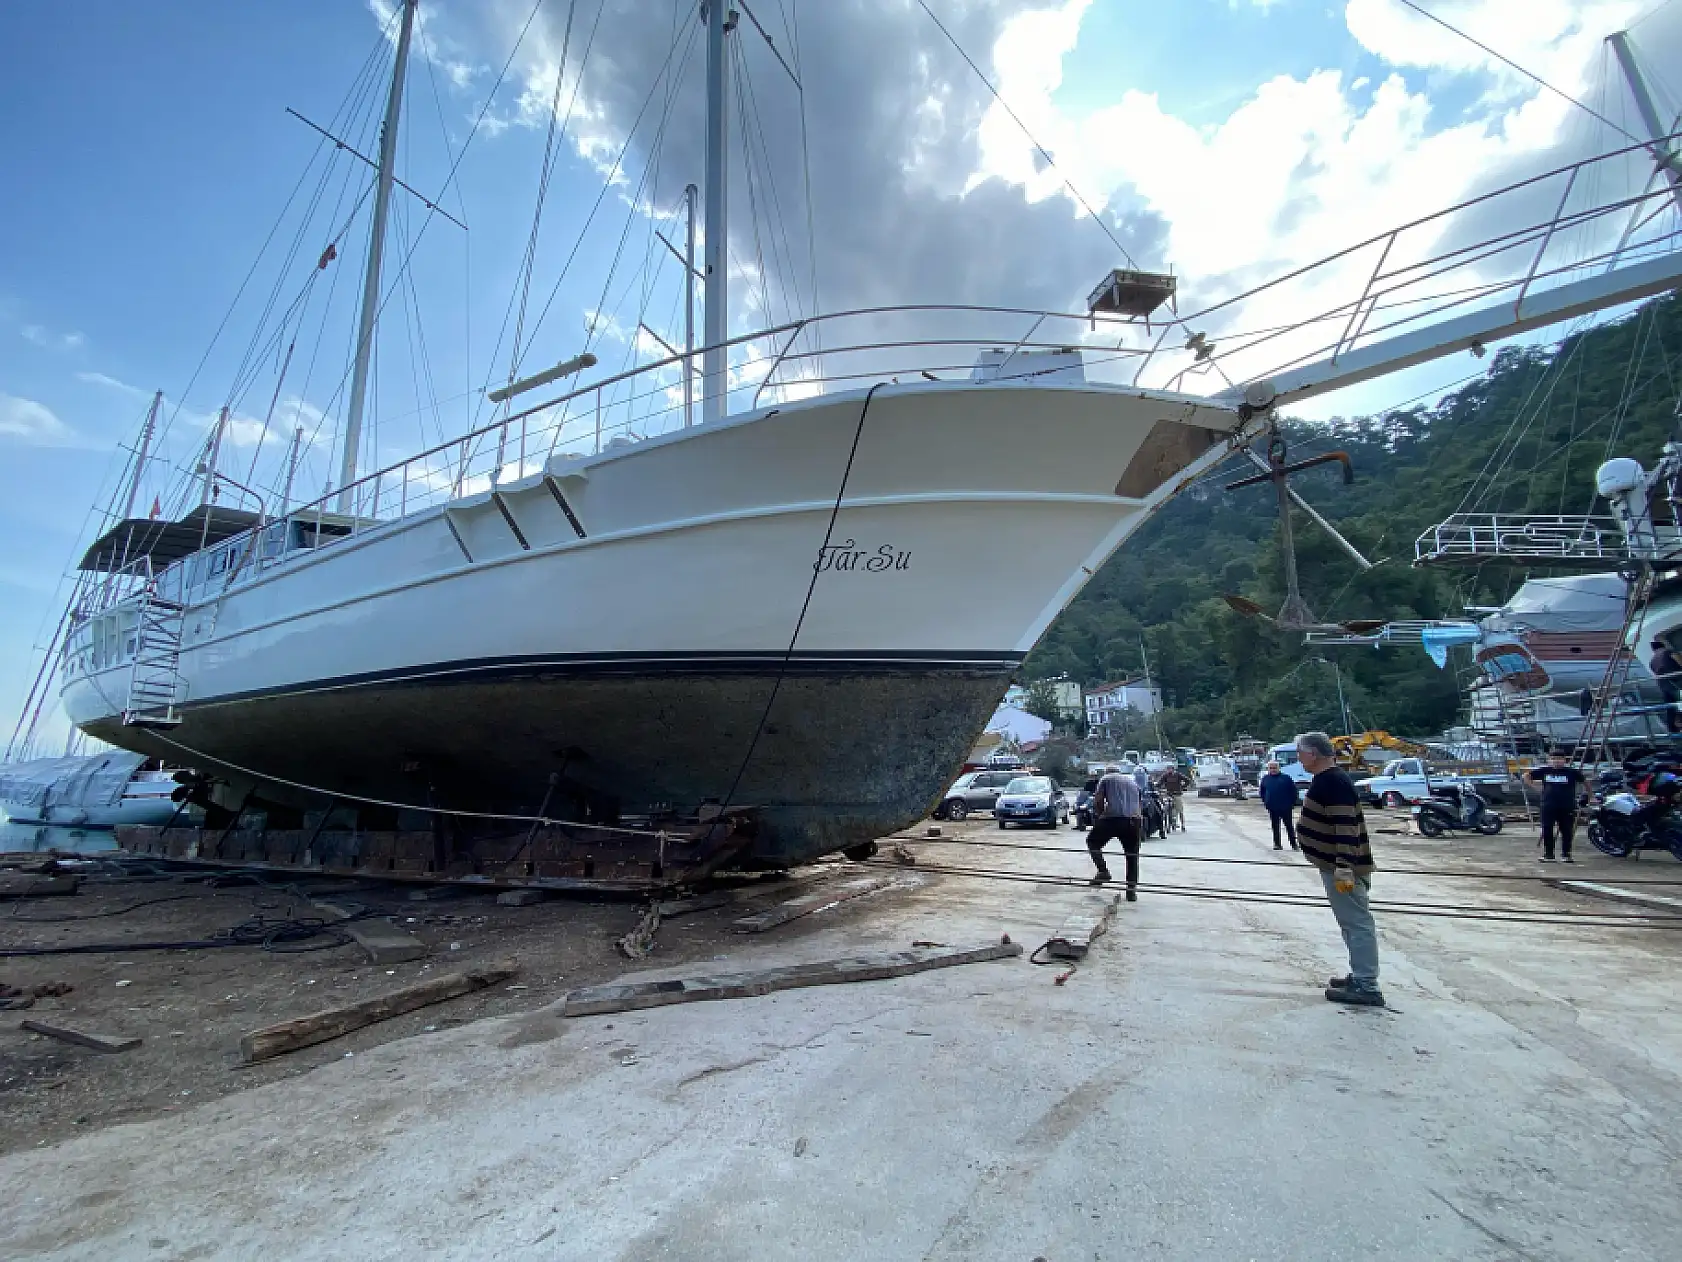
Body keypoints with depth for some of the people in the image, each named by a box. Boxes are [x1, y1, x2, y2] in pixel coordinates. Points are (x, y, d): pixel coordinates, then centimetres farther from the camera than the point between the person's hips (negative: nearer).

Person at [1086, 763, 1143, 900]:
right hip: (1133, 821, 4)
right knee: (1132, 855, 15)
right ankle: (1132, 891, 13)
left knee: (1092, 841, 16)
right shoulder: (1133, 782, 29)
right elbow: (1141, 804, 24)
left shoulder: (1106, 779, 15)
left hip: (1113, 818, -4)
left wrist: (1099, 816, 14)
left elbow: (1097, 800, 2)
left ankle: (1103, 871, 0)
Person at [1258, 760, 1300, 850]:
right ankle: (1277, 844, 13)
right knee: (1275, 827, 7)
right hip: (1272, 808, 3)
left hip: (1285, 807, -3)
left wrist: (1293, 803, -3)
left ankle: (1293, 843, 14)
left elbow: (1293, 791, 0)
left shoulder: (1286, 778, -3)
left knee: (1289, 826, 4)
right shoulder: (1265, 779, 6)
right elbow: (1262, 791, 18)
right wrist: (1264, 801, 9)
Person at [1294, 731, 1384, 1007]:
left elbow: (1346, 827, -27)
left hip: (1341, 867, -11)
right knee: (1353, 922, 16)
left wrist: (1344, 869, -30)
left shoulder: (1334, 781, -20)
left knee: (1357, 923, -5)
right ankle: (1360, 976, 26)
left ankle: (1366, 988, 0)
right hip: (1334, 863, 11)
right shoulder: (1326, 779, 12)